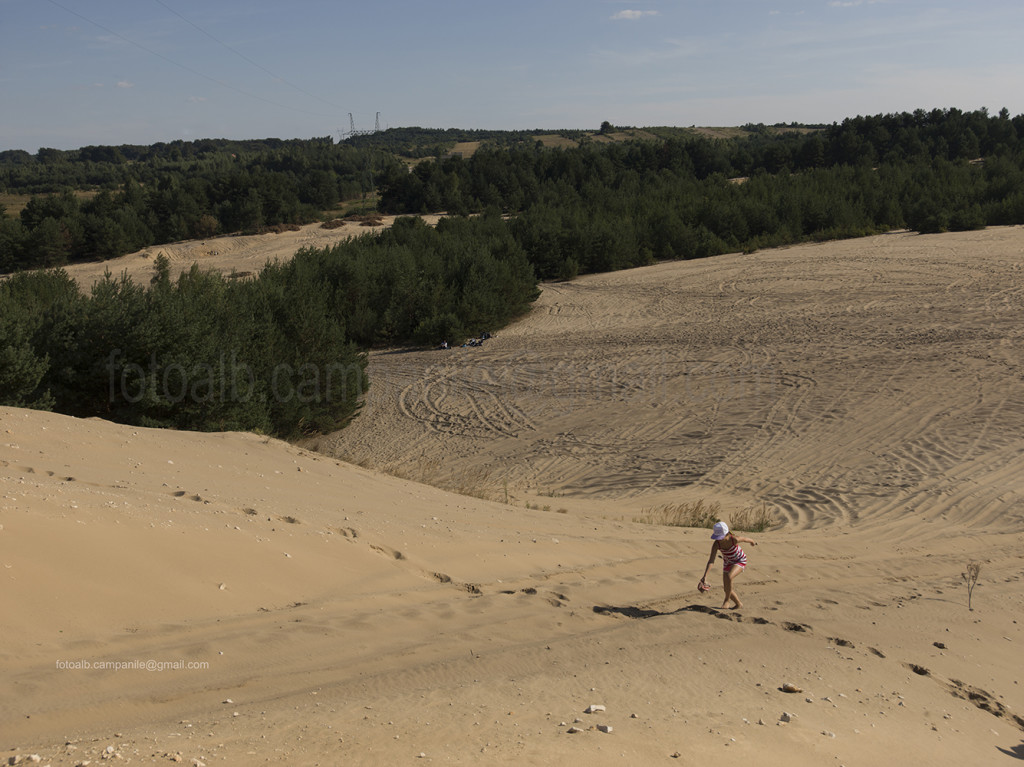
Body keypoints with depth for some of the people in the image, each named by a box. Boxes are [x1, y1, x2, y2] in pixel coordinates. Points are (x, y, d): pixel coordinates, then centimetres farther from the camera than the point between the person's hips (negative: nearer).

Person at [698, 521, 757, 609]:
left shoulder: (734, 539, -34)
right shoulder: (716, 544, -27)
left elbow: (746, 539, -11)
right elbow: (711, 561, -32)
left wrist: (753, 541, 13)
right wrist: (705, 577, -42)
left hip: (740, 561, -4)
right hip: (727, 563, 4)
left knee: (728, 577, -32)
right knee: (727, 589, 3)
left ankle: (727, 599, -8)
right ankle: (738, 604, 31)